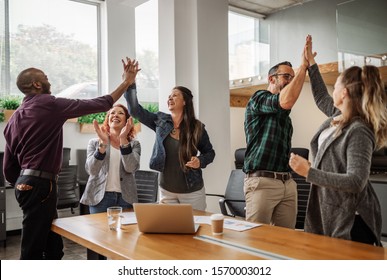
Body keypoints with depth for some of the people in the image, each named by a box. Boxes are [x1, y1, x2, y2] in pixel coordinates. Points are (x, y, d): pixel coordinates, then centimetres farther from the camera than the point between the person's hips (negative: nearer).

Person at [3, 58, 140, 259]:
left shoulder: (14, 119, 15)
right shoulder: (49, 104, -8)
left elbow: (9, 168, 15)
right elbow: (97, 105, -8)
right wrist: (127, 82, 0)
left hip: (26, 183, 9)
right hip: (40, 184, -9)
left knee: (53, 247, 16)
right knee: (33, 251, -3)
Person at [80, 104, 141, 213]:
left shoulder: (134, 144, 6)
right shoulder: (94, 142, 6)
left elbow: (131, 168, -13)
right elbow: (91, 170, -10)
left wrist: (123, 139, -21)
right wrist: (103, 143, -20)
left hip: (125, 198, 1)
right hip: (100, 197, 0)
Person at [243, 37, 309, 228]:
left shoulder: (284, 115, 24)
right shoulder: (259, 98, -1)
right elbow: (287, 101, -21)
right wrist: (303, 66, -11)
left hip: (287, 182, 8)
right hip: (261, 181, -8)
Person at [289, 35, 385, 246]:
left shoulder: (359, 131, -22)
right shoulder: (340, 116, 5)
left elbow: (355, 181, -27)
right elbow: (321, 98, 25)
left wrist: (309, 172, -27)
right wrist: (311, 63, 26)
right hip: (329, 211, 9)